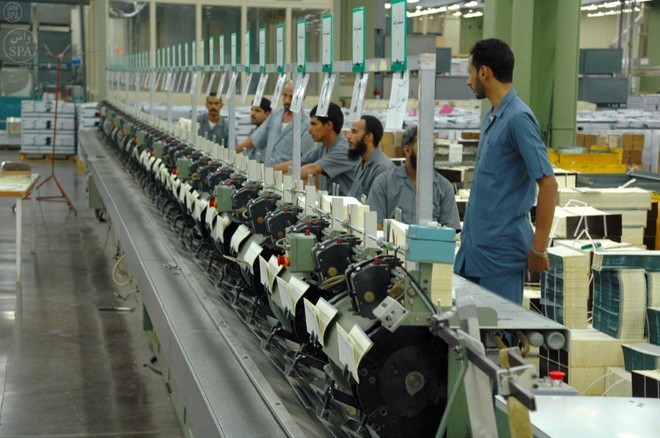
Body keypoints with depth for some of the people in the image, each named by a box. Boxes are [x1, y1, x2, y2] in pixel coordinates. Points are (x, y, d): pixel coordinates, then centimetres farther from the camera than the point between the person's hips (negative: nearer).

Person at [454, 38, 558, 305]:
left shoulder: (517, 118, -16)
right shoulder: (493, 116, 13)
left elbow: (548, 184, -20)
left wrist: (538, 248, -20)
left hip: (501, 251, -9)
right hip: (474, 246, 9)